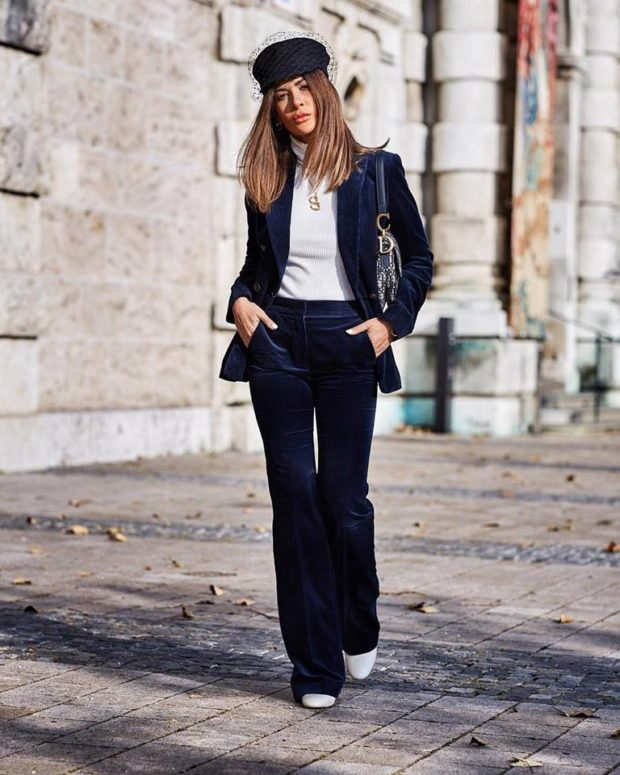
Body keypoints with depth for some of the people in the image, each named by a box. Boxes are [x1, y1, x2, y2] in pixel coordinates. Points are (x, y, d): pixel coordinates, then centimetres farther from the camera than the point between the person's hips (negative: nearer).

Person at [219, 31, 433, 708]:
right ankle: (315, 666, 4)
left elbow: (418, 258, 9)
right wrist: (239, 300, 1)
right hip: (278, 342, 2)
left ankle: (359, 631, 23)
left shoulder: (374, 170, 2)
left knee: (343, 498, -5)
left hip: (348, 346, -2)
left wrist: (392, 322, -3)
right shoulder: (266, 178, 10)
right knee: (295, 497, -3)